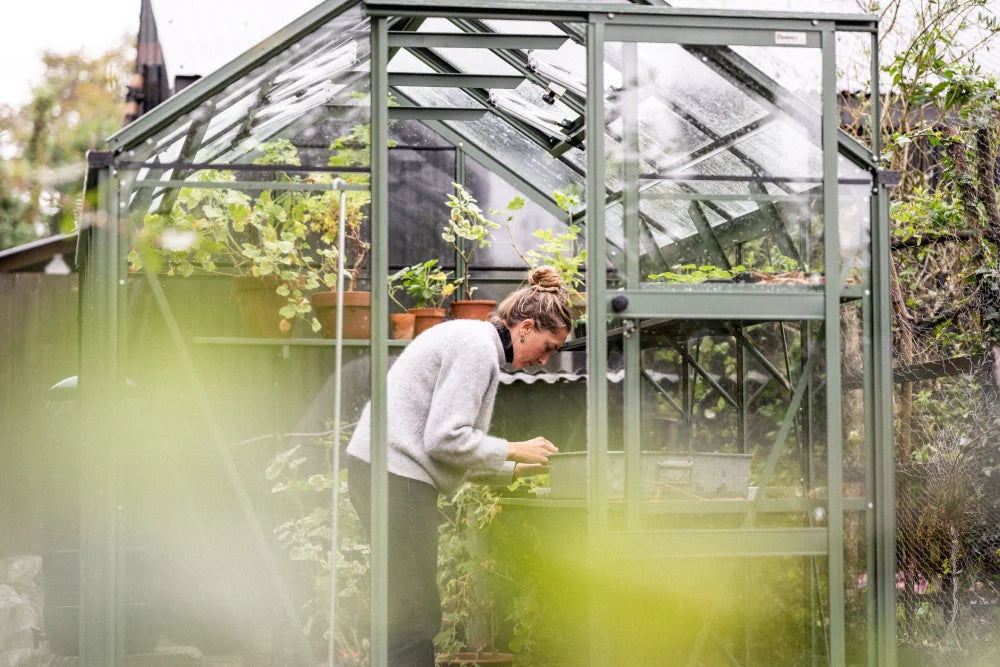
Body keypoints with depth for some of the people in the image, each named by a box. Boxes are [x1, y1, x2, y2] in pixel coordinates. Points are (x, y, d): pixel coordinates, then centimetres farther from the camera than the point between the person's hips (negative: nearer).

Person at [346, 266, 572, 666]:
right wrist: (513, 450, -8)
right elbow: (444, 438, -19)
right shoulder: (478, 347, -12)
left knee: (410, 613, 13)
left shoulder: (472, 341, 20)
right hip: (396, 477, -11)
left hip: (388, 470, 11)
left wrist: (519, 469, 17)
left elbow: (450, 447, 20)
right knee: (415, 617, -9)